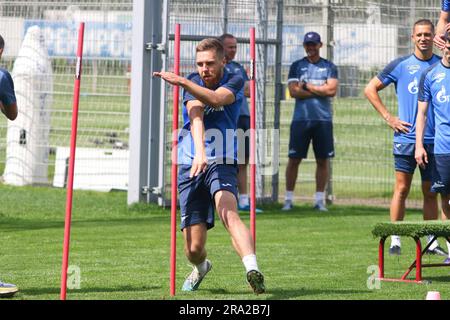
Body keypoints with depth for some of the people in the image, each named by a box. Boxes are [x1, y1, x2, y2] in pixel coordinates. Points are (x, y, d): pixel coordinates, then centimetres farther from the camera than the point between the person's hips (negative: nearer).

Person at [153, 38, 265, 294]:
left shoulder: (235, 81, -2)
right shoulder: (193, 83, 1)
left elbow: (216, 99, -26)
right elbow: (195, 114, -19)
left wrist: (182, 81, -39)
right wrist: (200, 152, -38)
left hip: (222, 163, -2)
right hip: (190, 167, 2)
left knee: (229, 214, -33)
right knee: (194, 249, 1)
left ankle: (253, 271, -50)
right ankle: (201, 268, 38)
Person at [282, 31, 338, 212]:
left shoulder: (329, 67, 9)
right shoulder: (297, 66, 9)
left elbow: (331, 90, -7)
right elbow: (294, 91, -5)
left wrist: (306, 86, -5)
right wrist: (320, 91, -7)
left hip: (323, 119, 1)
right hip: (301, 119, -1)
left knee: (323, 160, 2)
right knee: (294, 159, -2)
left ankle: (320, 200, 9)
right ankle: (288, 199, 3)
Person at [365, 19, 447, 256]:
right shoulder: (400, 65, 3)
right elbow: (370, 89, 8)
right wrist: (388, 118, 1)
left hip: (434, 140, 2)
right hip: (405, 138, -2)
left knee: (430, 192, 6)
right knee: (402, 188, -3)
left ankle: (431, 241, 11)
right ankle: (395, 240, -1)